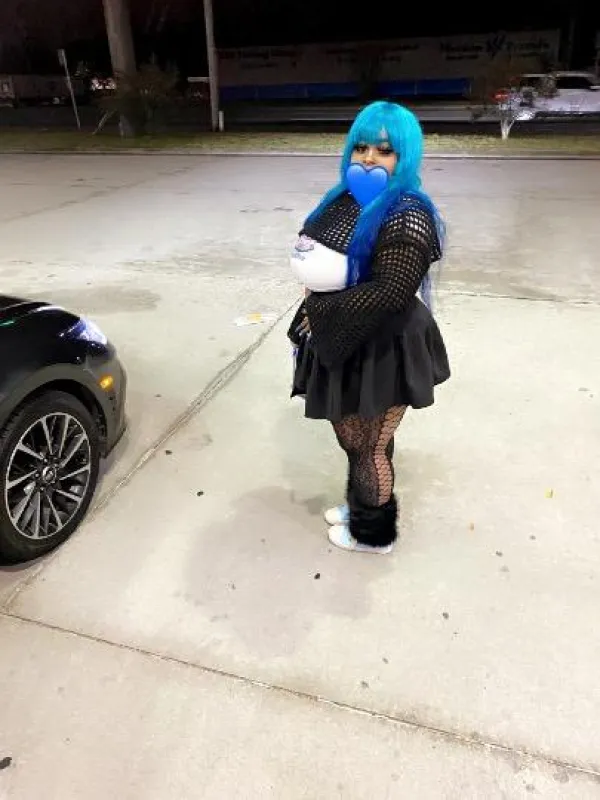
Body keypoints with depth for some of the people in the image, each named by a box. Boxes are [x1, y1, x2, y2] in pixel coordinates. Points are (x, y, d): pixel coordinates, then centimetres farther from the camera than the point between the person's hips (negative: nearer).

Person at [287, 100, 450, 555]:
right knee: (354, 437, 23)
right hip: (345, 345, 8)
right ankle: (359, 505, 47)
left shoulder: (407, 216, -21)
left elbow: (389, 293, -28)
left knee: (369, 446, 9)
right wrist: (311, 262, -5)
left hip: (382, 353, -8)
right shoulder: (347, 199, 7)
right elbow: (320, 256, 17)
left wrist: (321, 315, -21)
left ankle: (373, 533, 33)